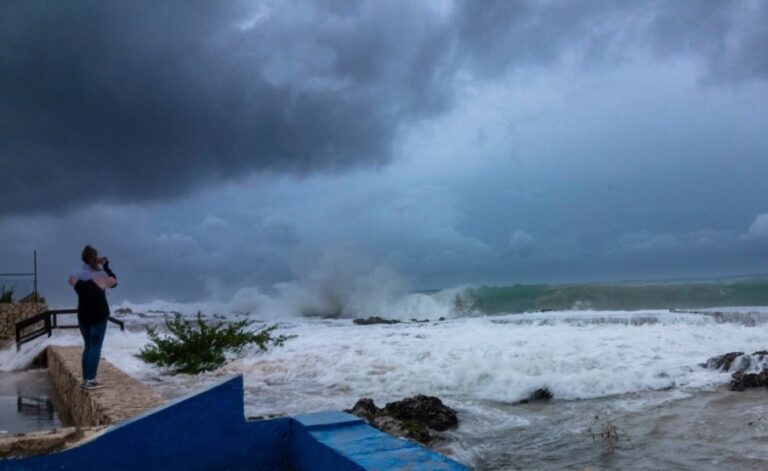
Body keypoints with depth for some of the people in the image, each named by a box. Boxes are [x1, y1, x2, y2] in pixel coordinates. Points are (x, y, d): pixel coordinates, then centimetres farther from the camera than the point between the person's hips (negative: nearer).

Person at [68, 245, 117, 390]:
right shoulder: (100, 275, -12)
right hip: (98, 316, -5)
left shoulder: (76, 276, -2)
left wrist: (96, 265, 14)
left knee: (88, 346, 14)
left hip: (83, 316, 5)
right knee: (96, 347, -2)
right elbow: (114, 281, 3)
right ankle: (91, 380, -5)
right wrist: (106, 266, 10)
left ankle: (85, 379, 16)